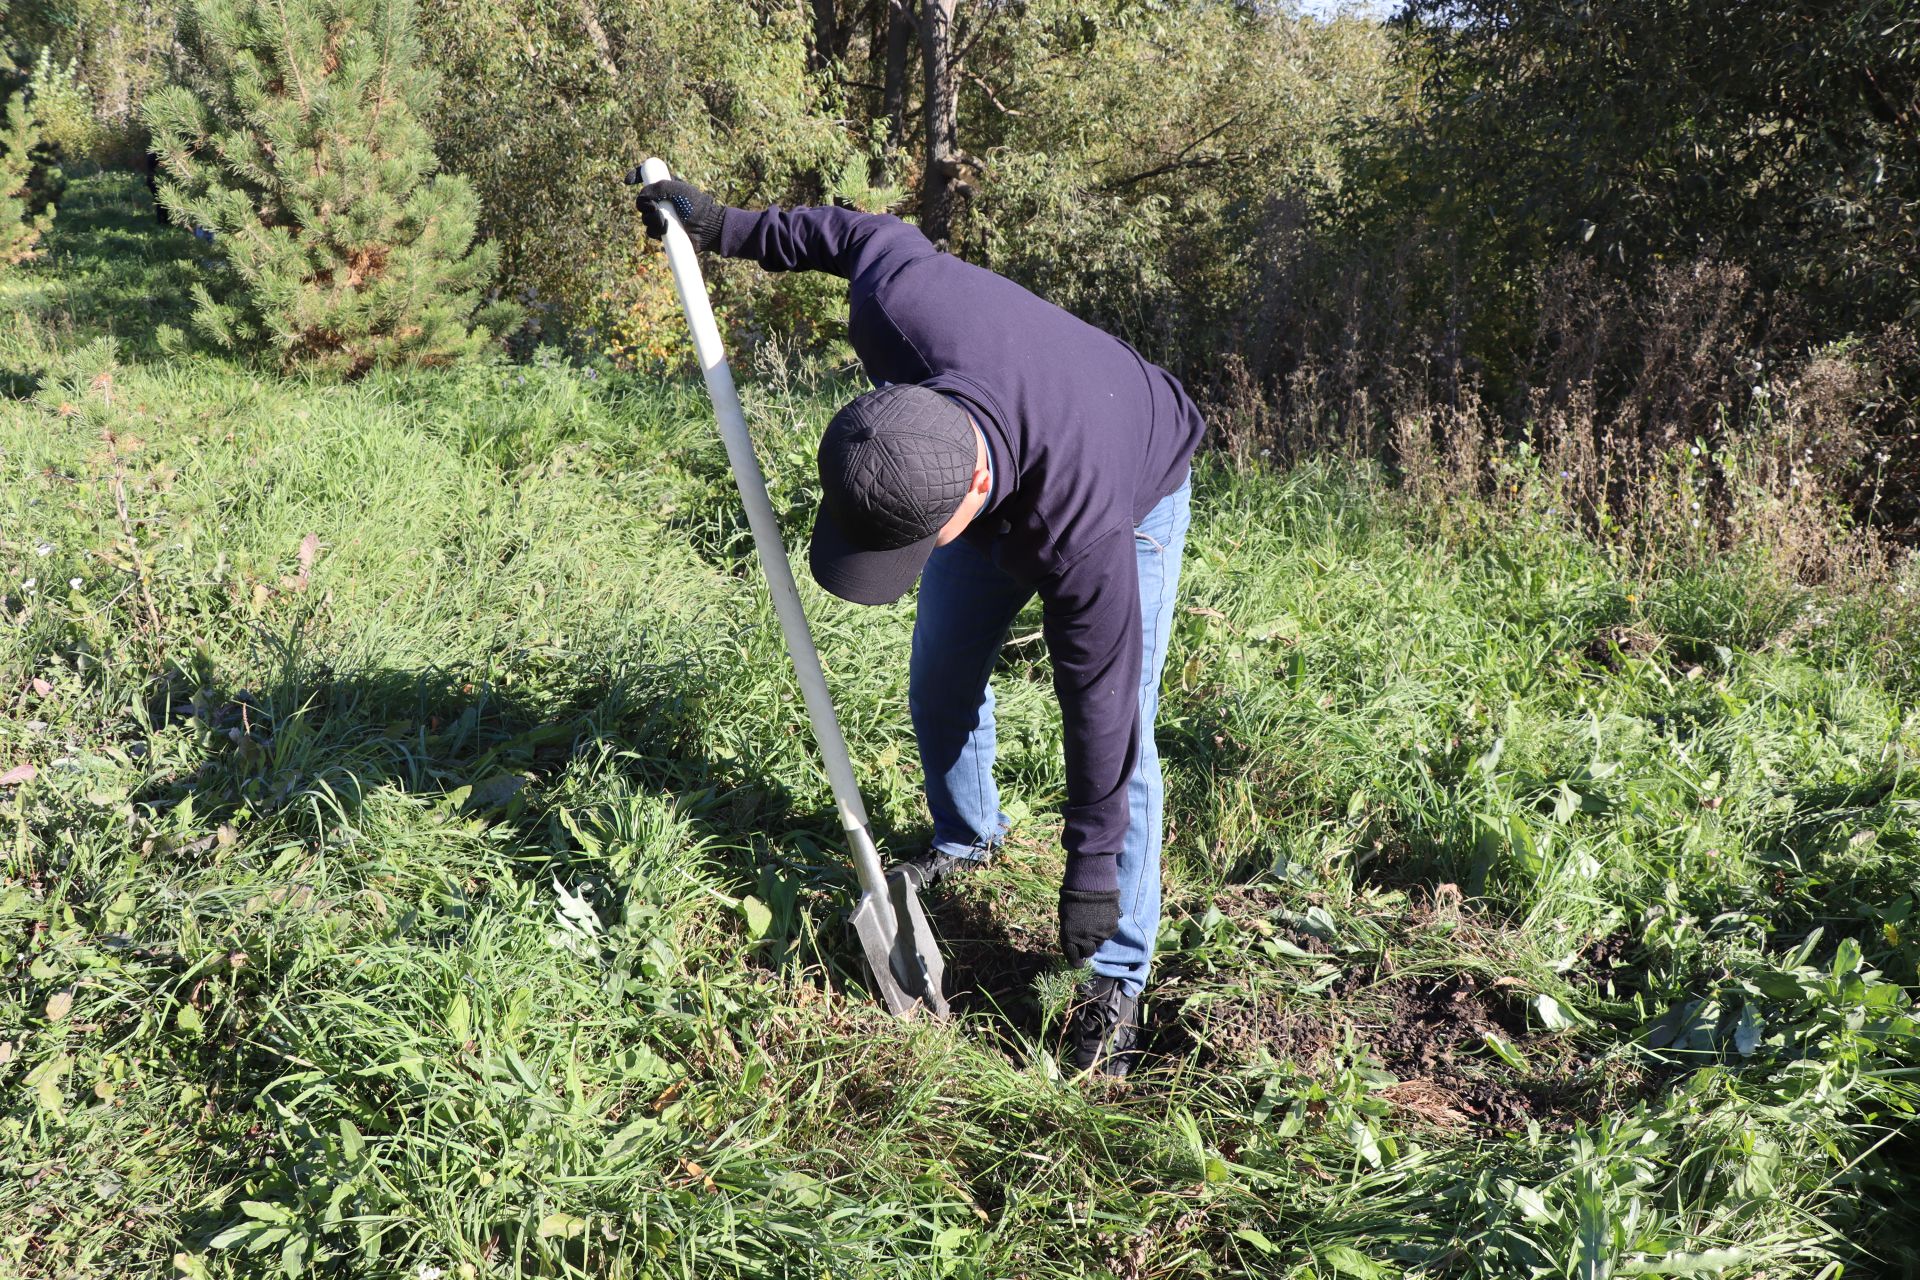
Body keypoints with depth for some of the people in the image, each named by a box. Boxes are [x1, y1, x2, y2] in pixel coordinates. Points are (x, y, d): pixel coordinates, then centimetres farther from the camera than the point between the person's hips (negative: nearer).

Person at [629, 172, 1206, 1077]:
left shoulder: (1083, 538, -47)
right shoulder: (894, 299, -40)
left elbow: (1097, 701, -34)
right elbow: (869, 235, -14)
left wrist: (1091, 871, -25)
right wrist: (723, 228, -3)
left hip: (1136, 496, -5)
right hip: (999, 463, 6)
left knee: (1119, 730, -12)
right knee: (940, 684, 12)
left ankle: (1116, 983, -1)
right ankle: (966, 839, 39)